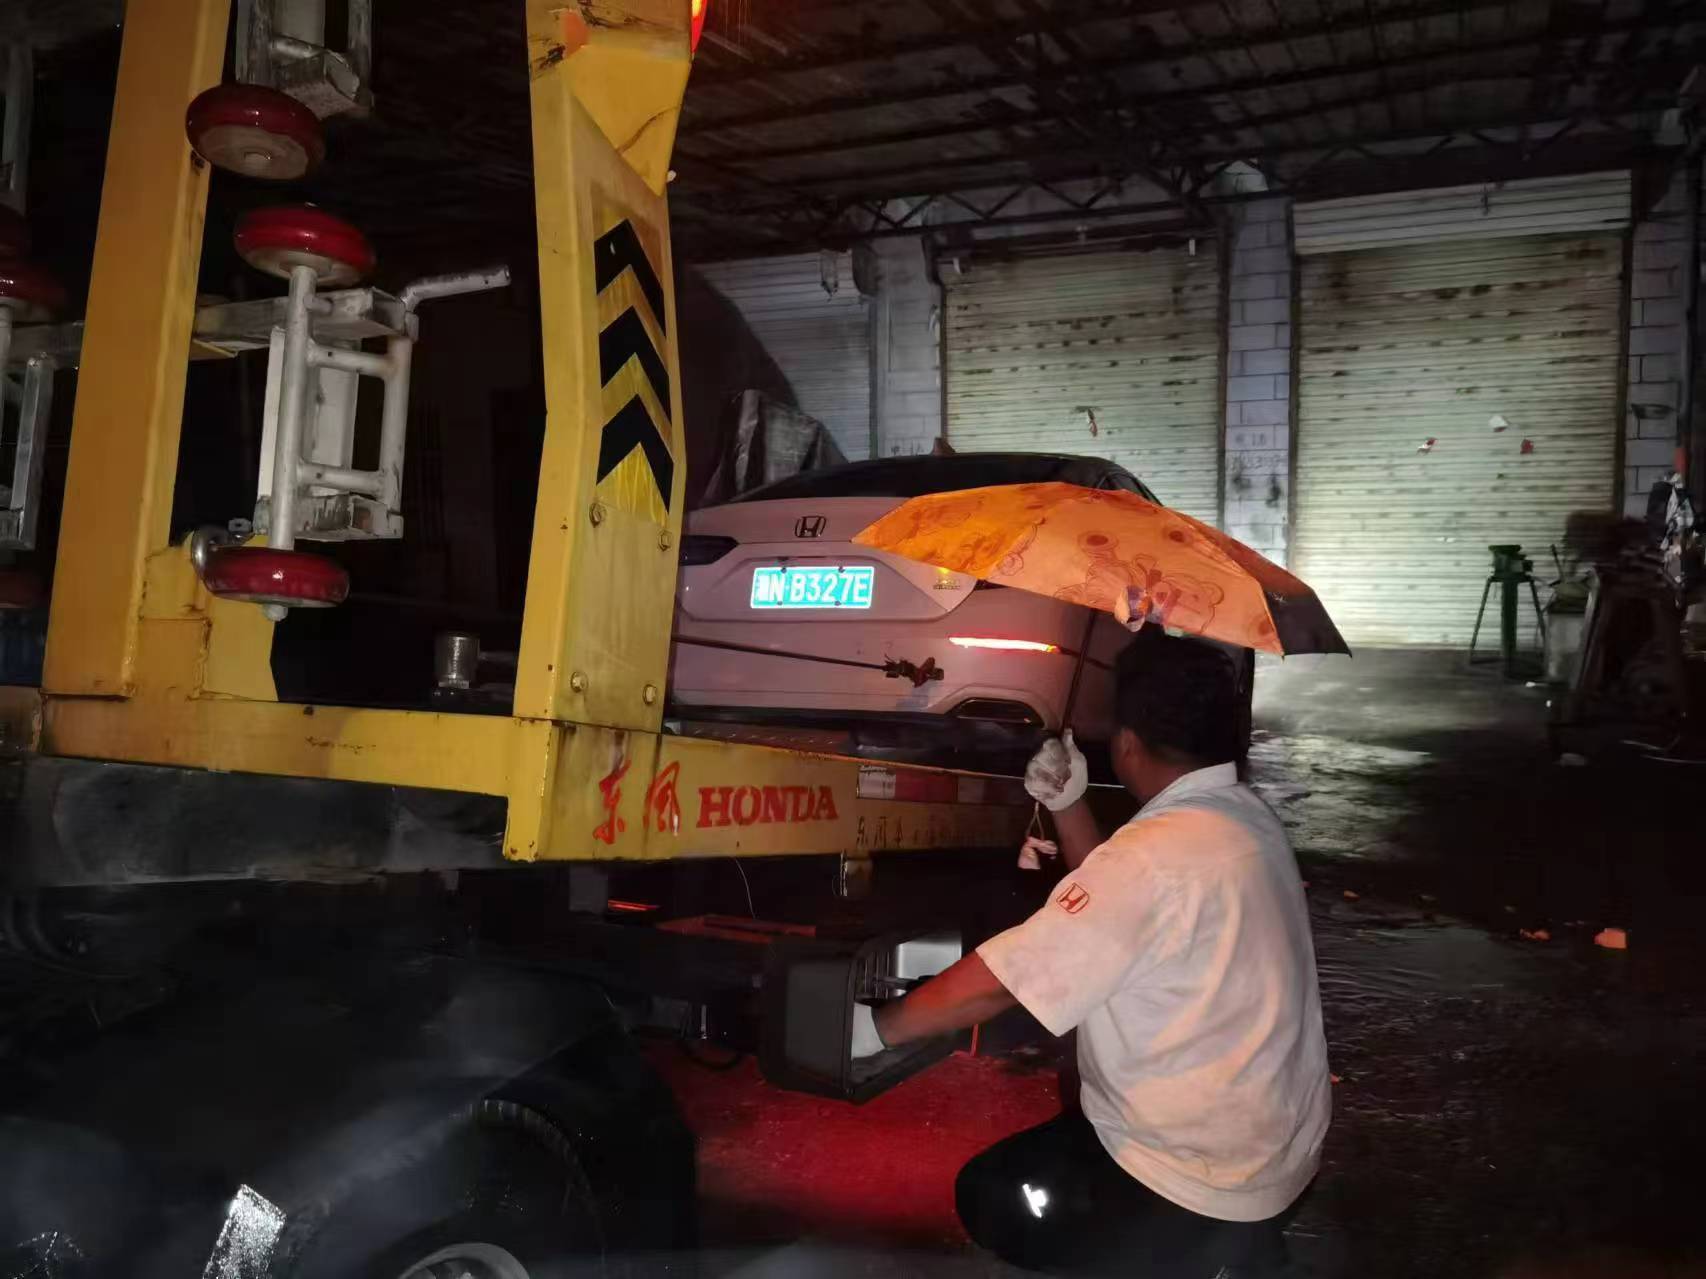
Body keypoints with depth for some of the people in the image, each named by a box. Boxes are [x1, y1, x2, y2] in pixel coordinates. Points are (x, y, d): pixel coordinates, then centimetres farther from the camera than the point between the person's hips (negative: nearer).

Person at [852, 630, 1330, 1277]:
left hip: (1212, 1175, -9)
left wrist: (876, 1028, -11)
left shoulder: (1155, 854, -28)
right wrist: (1067, 805, 4)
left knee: (991, 1199, 4)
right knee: (1067, 1127, 28)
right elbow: (1117, 910, 13)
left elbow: (998, 980, -23)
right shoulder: (1246, 818, 0)